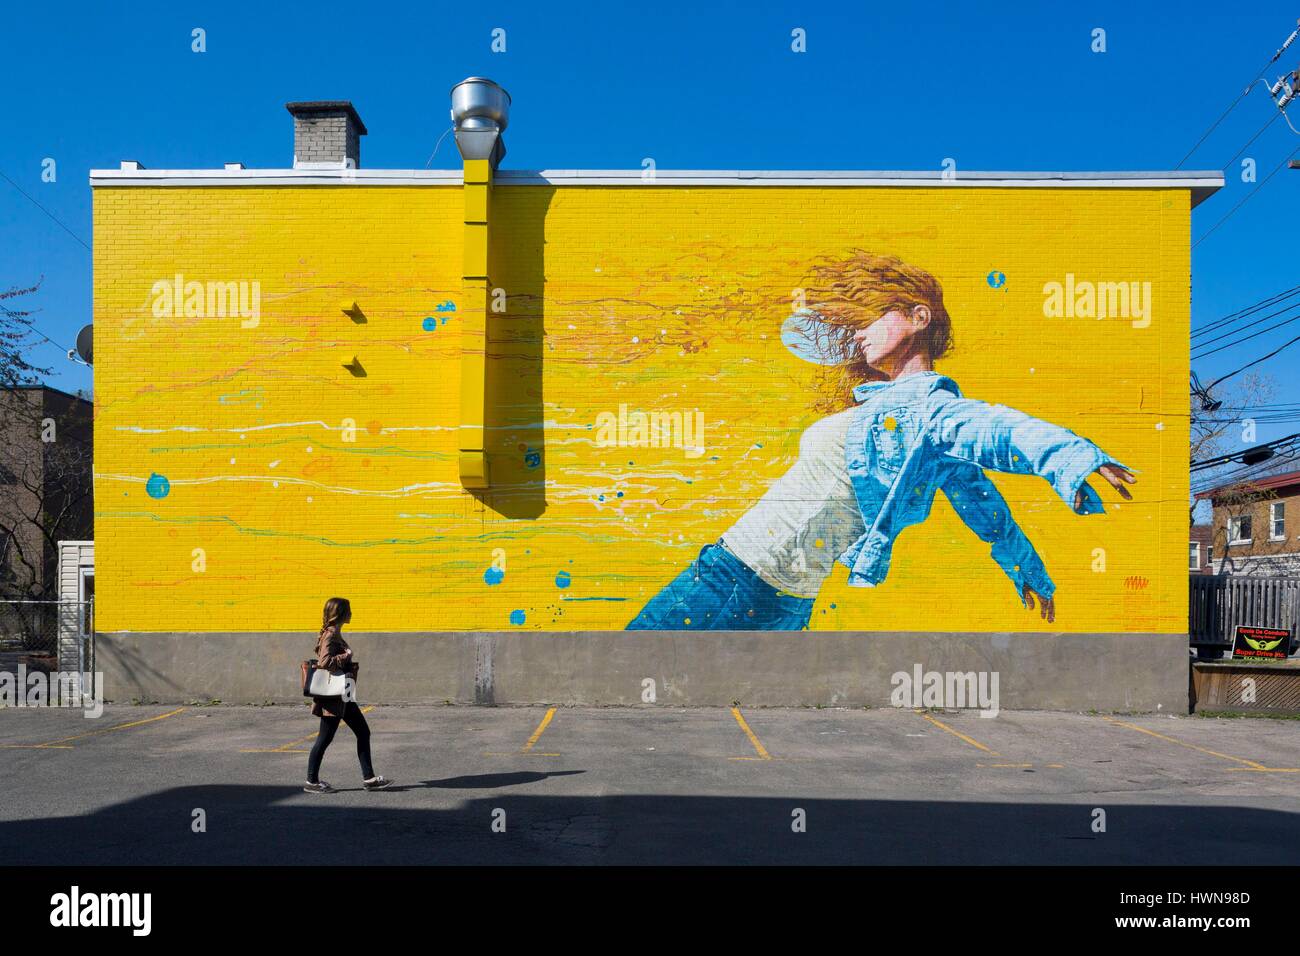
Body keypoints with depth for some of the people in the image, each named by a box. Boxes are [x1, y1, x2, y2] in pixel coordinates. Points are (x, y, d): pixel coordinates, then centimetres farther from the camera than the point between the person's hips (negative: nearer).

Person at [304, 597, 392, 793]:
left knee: (363, 732, 10)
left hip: (343, 697, 10)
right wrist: (346, 656, -18)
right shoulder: (329, 635, -16)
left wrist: (352, 666, 6)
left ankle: (369, 778, 14)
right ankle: (312, 781, 14)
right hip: (332, 697, -10)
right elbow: (325, 661, -30)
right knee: (325, 738, 1)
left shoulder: (336, 635, 14)